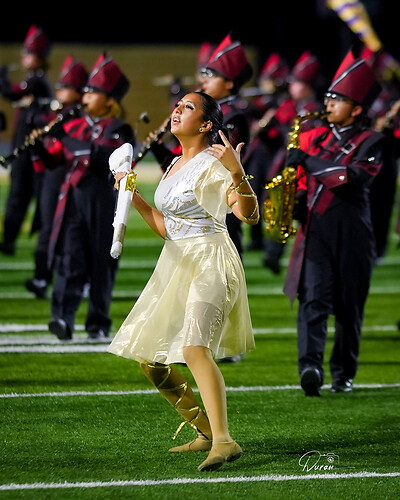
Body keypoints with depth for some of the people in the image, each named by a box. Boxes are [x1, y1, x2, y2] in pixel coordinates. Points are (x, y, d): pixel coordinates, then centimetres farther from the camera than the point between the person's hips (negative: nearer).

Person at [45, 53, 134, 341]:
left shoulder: (119, 130, 1)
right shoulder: (73, 126, 15)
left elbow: (108, 155, -19)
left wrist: (68, 140, -20)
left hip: (103, 203, -3)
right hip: (73, 199, 3)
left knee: (101, 263, 3)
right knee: (69, 259, -11)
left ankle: (99, 324, 13)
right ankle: (63, 318, -23)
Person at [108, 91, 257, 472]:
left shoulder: (212, 164, -11)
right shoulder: (175, 165, 15)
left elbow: (249, 215, -23)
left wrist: (237, 172, -38)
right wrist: (133, 197, 13)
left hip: (210, 264, -9)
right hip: (175, 265, 9)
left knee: (194, 347, -29)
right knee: (148, 357, 11)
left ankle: (224, 441, -39)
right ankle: (206, 431, 22)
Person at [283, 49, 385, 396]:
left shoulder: (371, 142, -2)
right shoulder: (316, 137, 13)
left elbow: (353, 177, -20)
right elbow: (302, 177, 26)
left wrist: (308, 161, -19)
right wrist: (294, 198, 6)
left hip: (351, 233, -3)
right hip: (315, 230, 3)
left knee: (349, 306, 6)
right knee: (314, 299, -13)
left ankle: (344, 373, 18)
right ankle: (310, 365, -27)